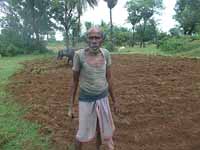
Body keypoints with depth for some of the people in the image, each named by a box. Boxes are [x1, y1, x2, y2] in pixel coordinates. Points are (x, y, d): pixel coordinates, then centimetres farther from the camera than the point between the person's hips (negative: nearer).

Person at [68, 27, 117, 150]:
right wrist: (71, 106, -4)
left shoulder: (106, 54, -7)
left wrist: (114, 100, 9)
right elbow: (75, 81, -8)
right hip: (86, 100, -4)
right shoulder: (79, 55, -17)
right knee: (83, 134, 9)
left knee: (102, 129, 20)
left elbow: (108, 79, 3)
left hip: (103, 98, 4)